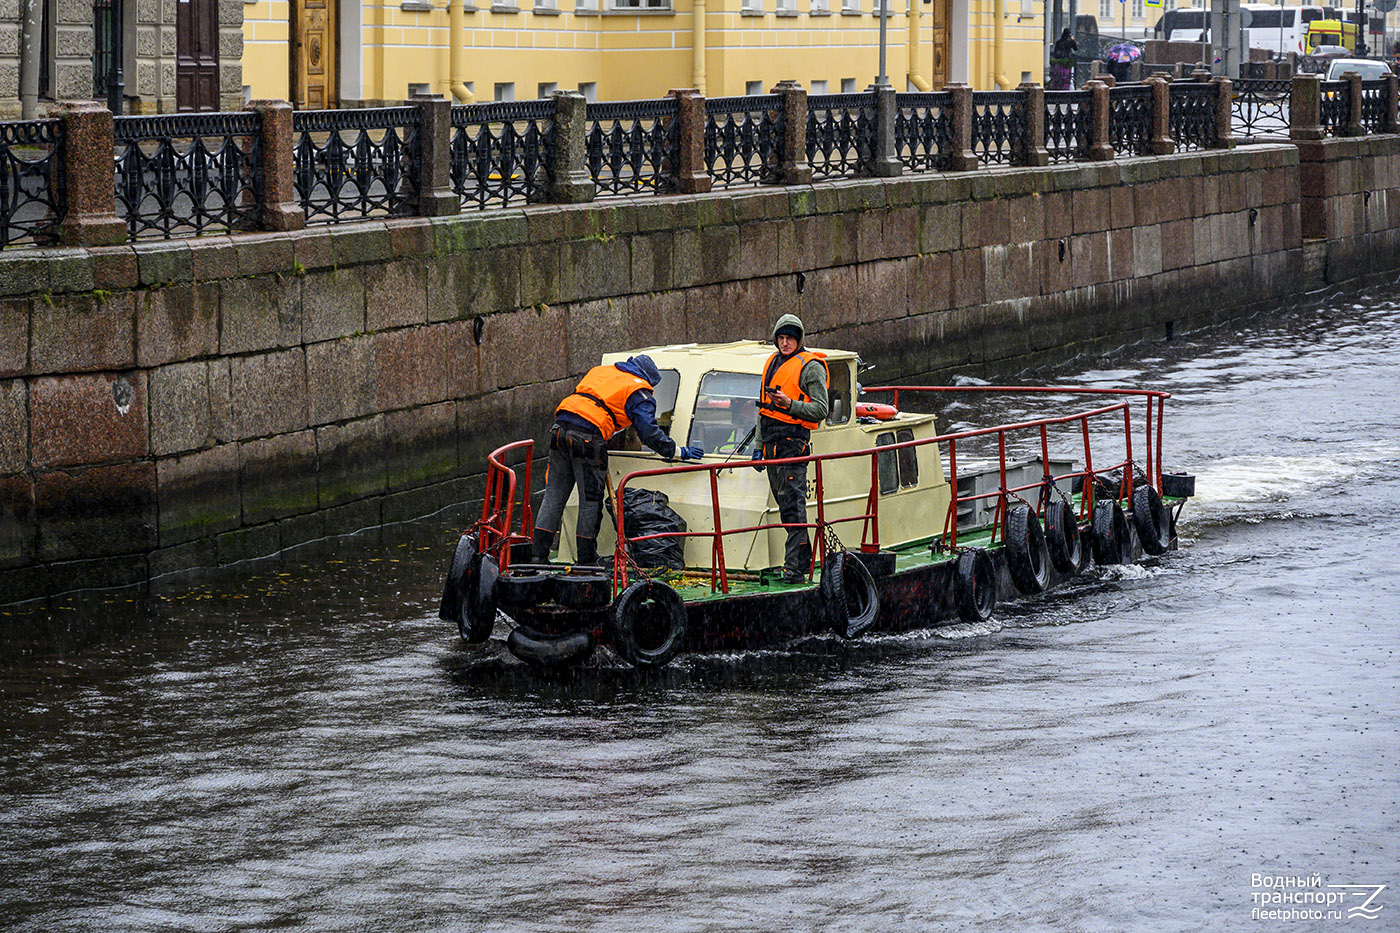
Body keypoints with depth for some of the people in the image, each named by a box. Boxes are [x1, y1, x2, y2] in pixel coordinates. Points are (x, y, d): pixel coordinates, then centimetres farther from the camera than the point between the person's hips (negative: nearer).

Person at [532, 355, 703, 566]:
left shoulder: (599, 371, 28)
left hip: (561, 428, 6)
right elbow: (649, 432, 0)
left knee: (554, 496, 11)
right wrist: (679, 452, 8)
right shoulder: (639, 393, 7)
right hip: (588, 436, -6)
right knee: (590, 501, 3)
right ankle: (586, 561, 5)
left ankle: (539, 554, 8)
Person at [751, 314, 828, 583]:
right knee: (785, 504, 11)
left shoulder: (810, 367, -6)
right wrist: (760, 446, 23)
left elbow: (820, 410, -10)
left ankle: (794, 568, -14)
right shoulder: (772, 364, 18)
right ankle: (804, 559, 19)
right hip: (772, 444, 8)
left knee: (792, 506, -11)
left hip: (793, 442, -8)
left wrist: (790, 404, -24)